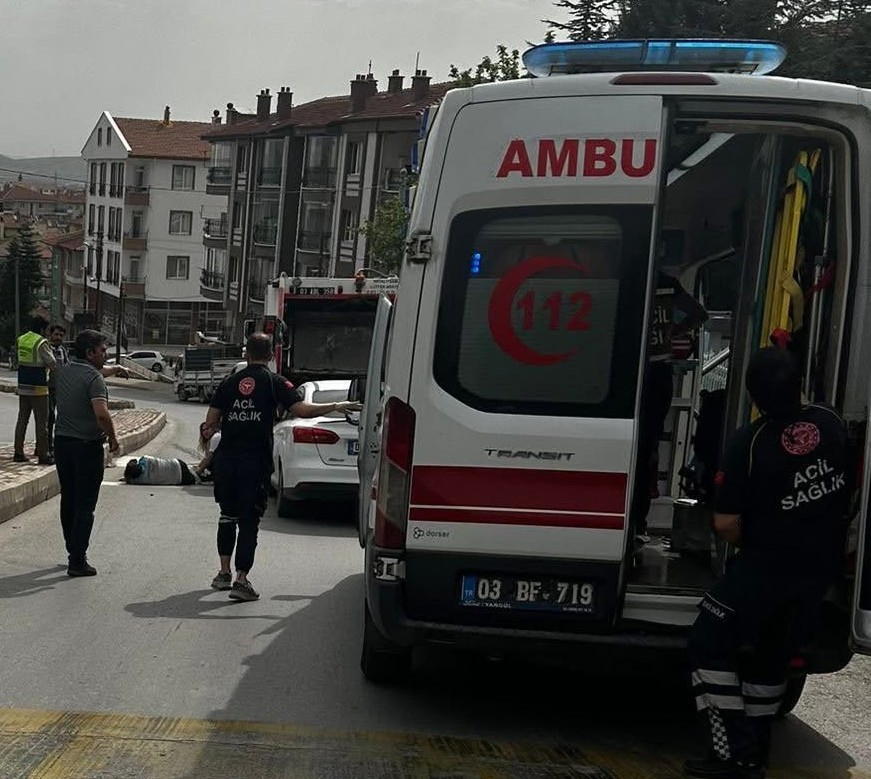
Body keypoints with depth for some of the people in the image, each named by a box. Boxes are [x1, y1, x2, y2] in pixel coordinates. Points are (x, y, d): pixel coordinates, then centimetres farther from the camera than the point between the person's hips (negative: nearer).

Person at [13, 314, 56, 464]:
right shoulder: (41, 342, -15)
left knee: (22, 419, 12)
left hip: (22, 386, 7)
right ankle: (43, 455, 1)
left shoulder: (20, 340, 7)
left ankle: (18, 452, 12)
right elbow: (52, 364, -14)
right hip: (38, 388, -7)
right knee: (41, 422, -1)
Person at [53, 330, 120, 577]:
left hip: (62, 442, 7)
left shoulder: (62, 373, 7)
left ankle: (73, 550, 26)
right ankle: (78, 561, 0)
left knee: (68, 500, 16)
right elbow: (101, 414, -29)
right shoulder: (94, 378, -17)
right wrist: (113, 437, -14)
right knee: (85, 505, -1)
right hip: (87, 446, -7)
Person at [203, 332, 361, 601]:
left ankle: (224, 573, 26)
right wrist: (337, 406, -4)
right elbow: (302, 409, -13)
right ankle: (241, 580, -5)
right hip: (255, 463, -3)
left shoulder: (230, 382, 9)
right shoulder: (274, 382, -1)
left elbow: (210, 422, 6)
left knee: (228, 516, 19)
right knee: (249, 521, 1)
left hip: (226, 460, 3)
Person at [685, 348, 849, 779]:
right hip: (822, 564, 6)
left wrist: (748, 542, 4)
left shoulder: (749, 442, -20)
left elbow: (726, 524, -18)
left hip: (769, 564, -6)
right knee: (771, 657, 19)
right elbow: (848, 484, 15)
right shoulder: (830, 422, -3)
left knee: (709, 644, 3)